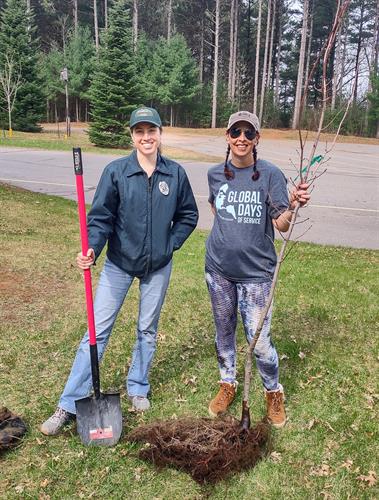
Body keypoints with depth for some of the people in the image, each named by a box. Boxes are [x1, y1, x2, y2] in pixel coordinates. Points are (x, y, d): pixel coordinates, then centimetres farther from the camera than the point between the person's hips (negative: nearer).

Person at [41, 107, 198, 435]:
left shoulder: (176, 173, -5)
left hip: (158, 266, 2)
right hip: (119, 263, -2)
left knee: (148, 330, 15)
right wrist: (92, 250, -28)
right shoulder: (116, 171, -10)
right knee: (98, 330, 1)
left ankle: (138, 388, 36)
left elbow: (188, 215, 7)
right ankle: (69, 404, 11)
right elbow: (101, 218, -12)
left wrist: (171, 244, -3)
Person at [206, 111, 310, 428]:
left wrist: (293, 205, -32)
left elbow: (282, 225, -14)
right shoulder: (216, 174, 2)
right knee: (223, 330, 17)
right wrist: (226, 234, 11)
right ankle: (228, 384, 40)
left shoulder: (270, 174, -8)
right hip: (219, 267, 4)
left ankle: (274, 392, 26)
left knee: (259, 339, -1)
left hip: (256, 270, -3)